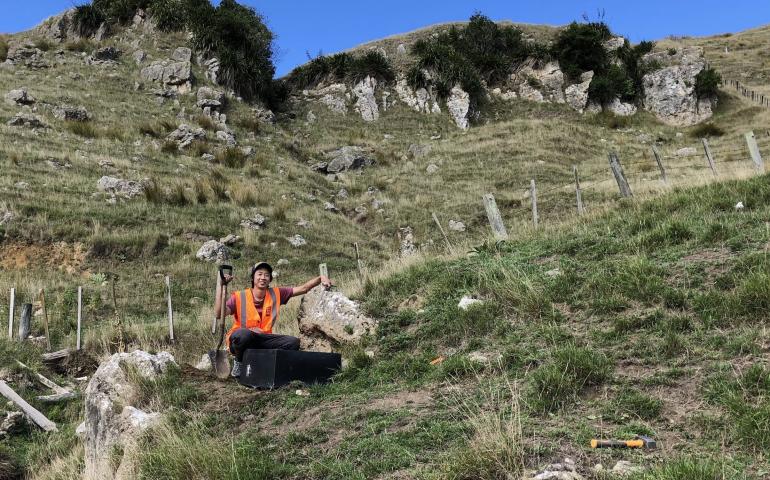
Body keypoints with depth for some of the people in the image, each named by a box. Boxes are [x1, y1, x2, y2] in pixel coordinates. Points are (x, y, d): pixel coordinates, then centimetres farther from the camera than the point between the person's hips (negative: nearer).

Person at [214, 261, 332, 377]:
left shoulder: (276, 294, 3)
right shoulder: (239, 297, -7)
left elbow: (303, 288, 0)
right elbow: (219, 314, -20)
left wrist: (320, 278, -17)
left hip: (263, 339, 4)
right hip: (241, 338, -4)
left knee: (293, 342, -16)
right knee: (243, 334, -39)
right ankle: (239, 363, -8)